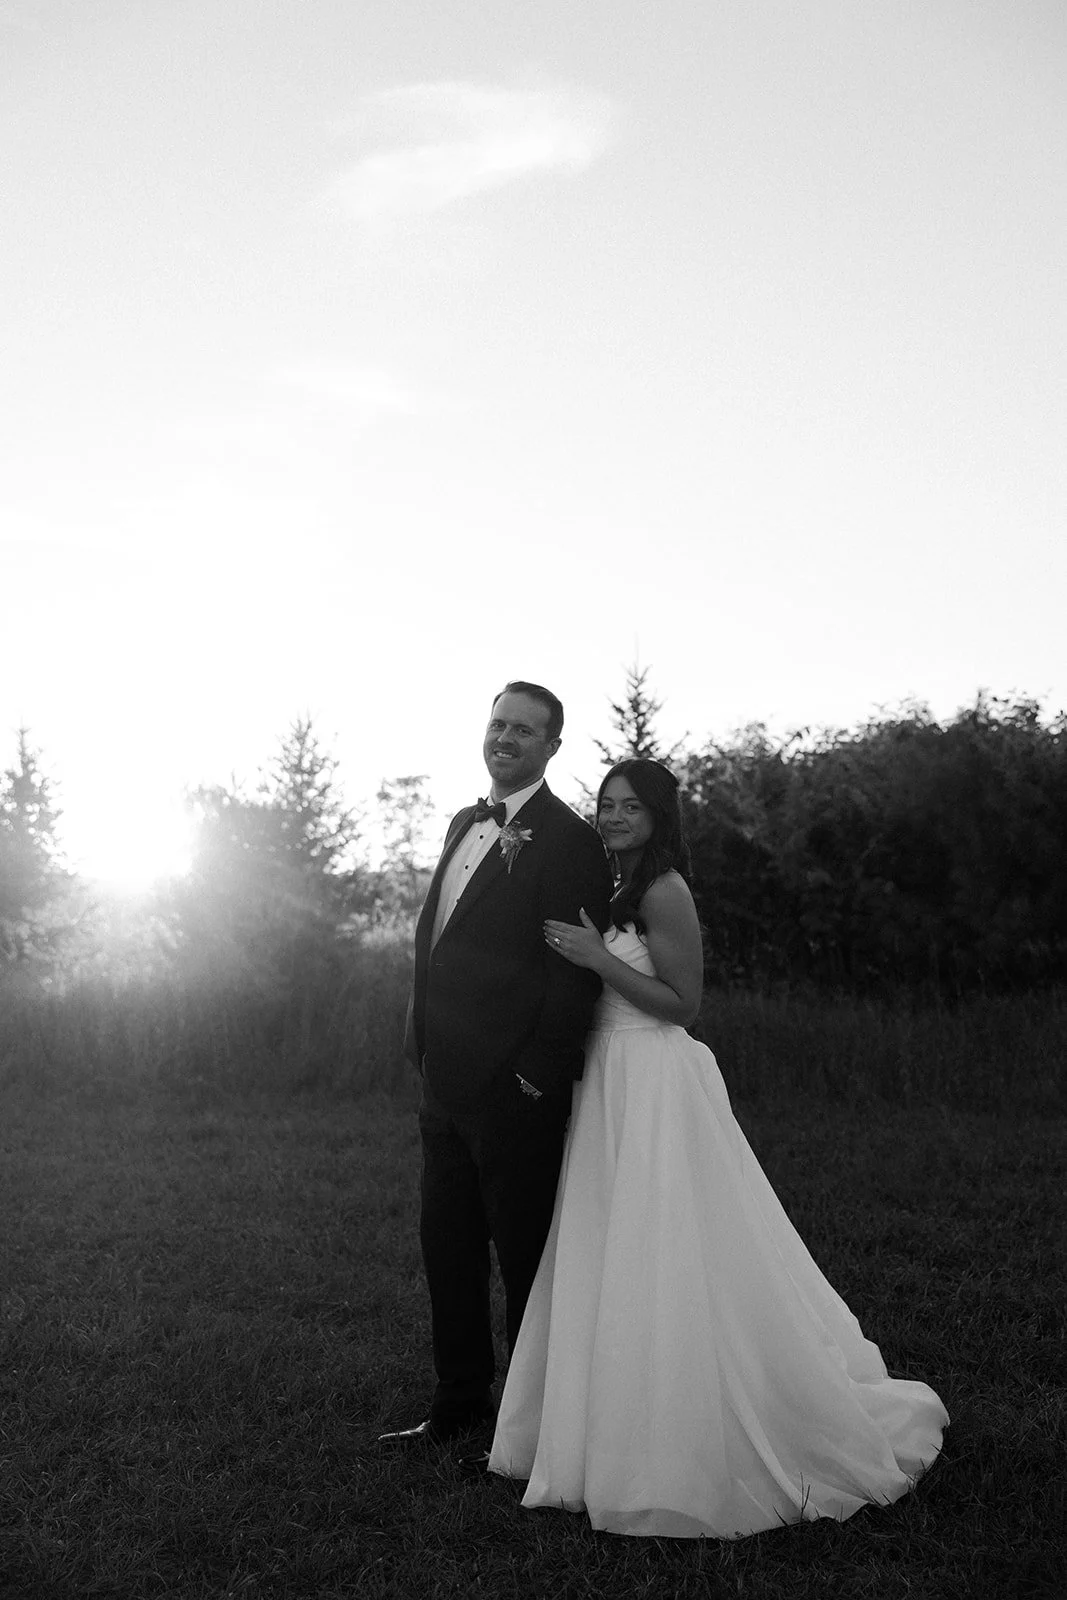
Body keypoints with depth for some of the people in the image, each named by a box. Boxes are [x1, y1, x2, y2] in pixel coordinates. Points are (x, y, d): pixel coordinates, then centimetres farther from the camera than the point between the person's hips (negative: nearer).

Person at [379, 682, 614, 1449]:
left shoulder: (568, 840, -13)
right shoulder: (465, 824, 13)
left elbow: (576, 972, -17)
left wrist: (538, 1075, -18)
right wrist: (426, 1042, 12)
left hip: (514, 1089, -8)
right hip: (447, 1082, 8)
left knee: (526, 1255, 6)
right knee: (448, 1249, 17)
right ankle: (461, 1400, 33)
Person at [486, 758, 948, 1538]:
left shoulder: (664, 892, -13)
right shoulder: (619, 892, 14)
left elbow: (683, 1004, -16)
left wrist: (599, 958, -19)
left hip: (655, 1087, -10)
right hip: (614, 1083, 10)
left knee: (659, 1268, -4)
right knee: (613, 1266, 15)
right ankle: (623, 1434, 27)